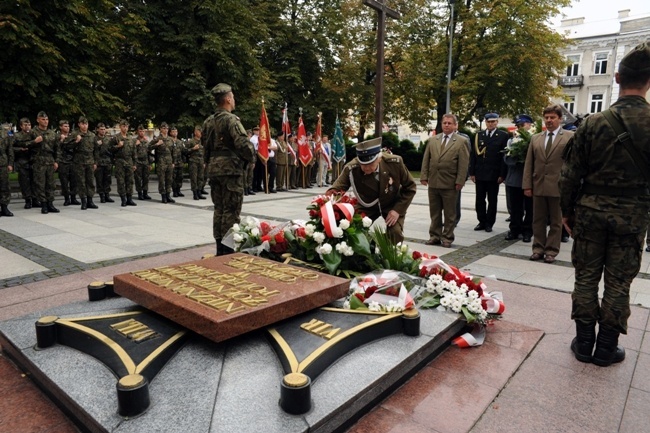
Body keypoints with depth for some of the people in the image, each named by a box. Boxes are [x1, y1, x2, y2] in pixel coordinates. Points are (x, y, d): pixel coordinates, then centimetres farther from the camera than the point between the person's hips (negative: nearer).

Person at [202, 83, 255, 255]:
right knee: (231, 210, -3)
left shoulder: (208, 121, 12)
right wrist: (252, 158, -4)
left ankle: (219, 248, 19)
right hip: (231, 168, -8)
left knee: (219, 209, 13)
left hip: (214, 168, 8)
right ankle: (228, 248, -1)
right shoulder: (231, 119, -12)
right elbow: (243, 143, -21)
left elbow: (205, 144, 17)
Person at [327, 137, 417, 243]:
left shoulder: (395, 163, -27)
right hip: (366, 206, 1)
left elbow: (410, 187, -12)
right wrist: (330, 194, -49)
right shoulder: (351, 169, -29)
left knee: (395, 233, -21)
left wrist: (398, 209, -22)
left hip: (393, 205, -1)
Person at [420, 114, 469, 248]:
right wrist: (424, 176, 1)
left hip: (450, 184, -3)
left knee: (449, 213, 6)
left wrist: (460, 181, -12)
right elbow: (426, 160, 9)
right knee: (434, 212, 11)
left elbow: (463, 163, -6)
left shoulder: (462, 141, -1)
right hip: (433, 182, 4)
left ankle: (447, 238, 16)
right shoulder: (432, 140, 10)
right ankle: (434, 236, 22)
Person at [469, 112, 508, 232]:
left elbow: (505, 156, -6)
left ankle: (489, 223, 16)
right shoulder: (479, 135, 8)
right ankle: (482, 222, 19)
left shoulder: (503, 135, -1)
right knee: (479, 200, 8)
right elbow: (473, 155, 6)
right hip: (480, 174, 3)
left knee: (492, 200, 6)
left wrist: (502, 174, -11)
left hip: (493, 175, -3)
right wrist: (472, 172, 1)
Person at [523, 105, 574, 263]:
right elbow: (528, 164, 8)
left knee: (556, 221, 6)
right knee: (538, 220, 9)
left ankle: (551, 250, 13)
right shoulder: (535, 138, 12)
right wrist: (527, 185, 2)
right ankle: (538, 248, 19)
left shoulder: (570, 137, 1)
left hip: (558, 186, -3)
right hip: (538, 186, 4)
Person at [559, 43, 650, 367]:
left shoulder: (593, 123, -7)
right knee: (617, 284, 10)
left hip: (591, 210, 0)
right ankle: (606, 349, 20)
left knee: (586, 278, 10)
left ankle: (584, 343, 20)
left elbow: (571, 175, -4)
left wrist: (567, 211, 7)